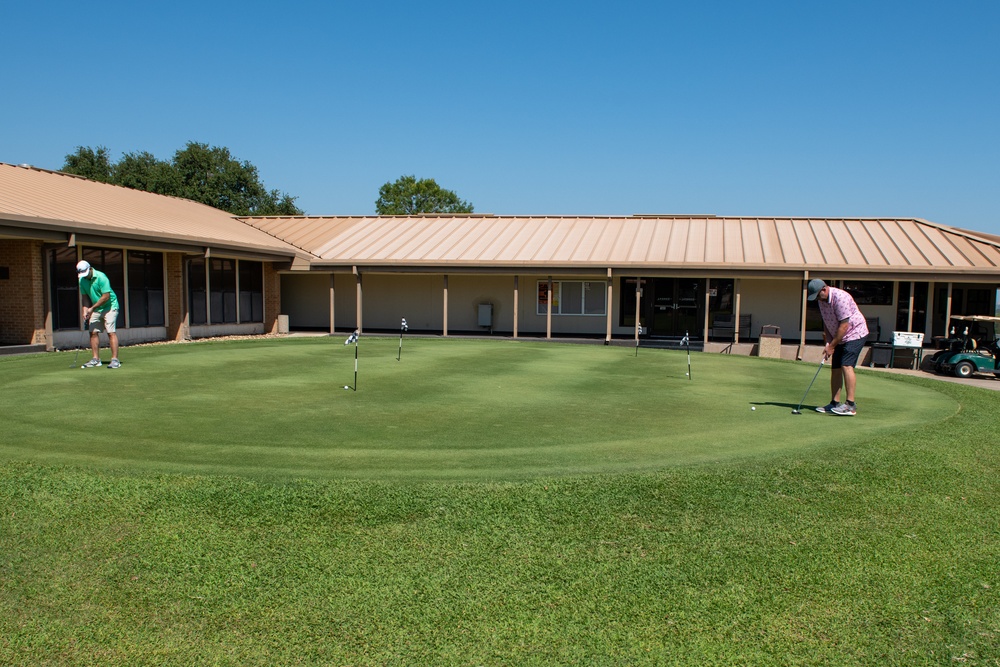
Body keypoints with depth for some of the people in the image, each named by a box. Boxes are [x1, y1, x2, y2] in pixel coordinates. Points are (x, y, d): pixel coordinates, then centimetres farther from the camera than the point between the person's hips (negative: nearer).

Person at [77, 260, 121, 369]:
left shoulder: (101, 277, -20)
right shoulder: (82, 280, 1)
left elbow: (106, 296, -21)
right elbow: (85, 296, 10)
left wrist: (92, 308, -15)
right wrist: (85, 310, -4)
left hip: (109, 307, -7)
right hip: (95, 309, 7)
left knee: (111, 332, -14)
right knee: (93, 332, 2)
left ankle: (115, 360, -16)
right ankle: (96, 359, 8)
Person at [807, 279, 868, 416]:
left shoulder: (840, 298, -25)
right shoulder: (821, 300, 2)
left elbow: (844, 326, -24)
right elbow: (826, 322, 10)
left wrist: (832, 346, -19)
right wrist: (827, 342, -2)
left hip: (855, 334, -9)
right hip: (839, 338, 9)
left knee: (846, 366, -20)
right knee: (836, 369, 7)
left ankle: (850, 405, -20)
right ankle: (835, 403, 12)